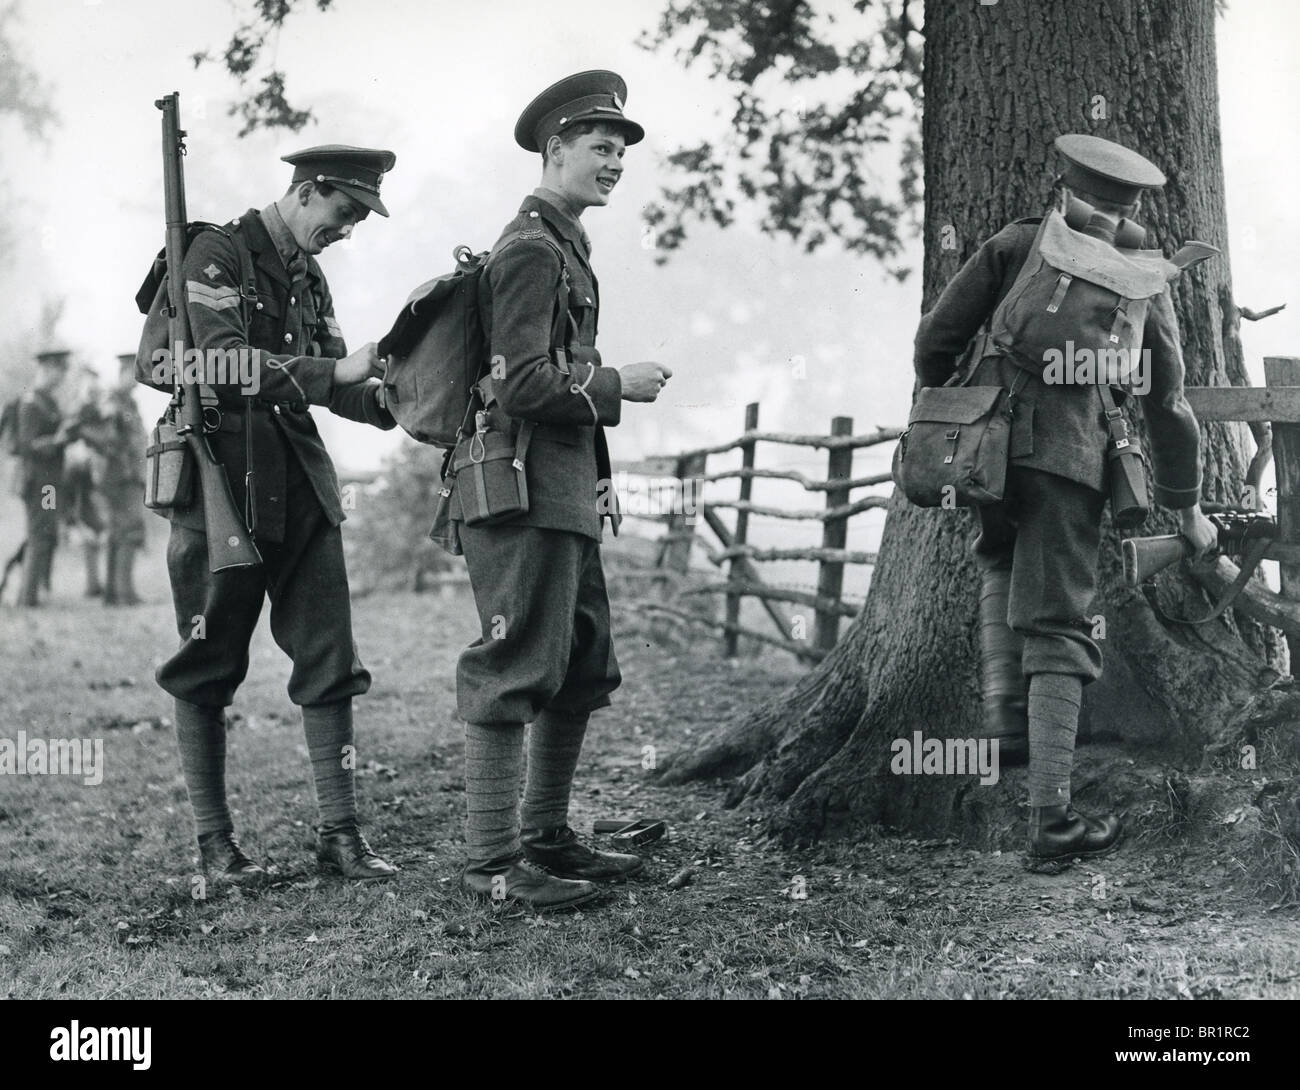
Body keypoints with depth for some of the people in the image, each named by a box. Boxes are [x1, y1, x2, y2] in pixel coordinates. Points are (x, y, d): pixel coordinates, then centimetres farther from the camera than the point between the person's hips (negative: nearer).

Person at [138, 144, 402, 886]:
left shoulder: (309, 278, 16)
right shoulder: (218, 255, -8)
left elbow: (329, 383, 15)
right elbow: (225, 365, -20)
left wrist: (388, 399, -4)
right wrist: (335, 371, -25)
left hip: (300, 484, 7)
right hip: (224, 478, -7)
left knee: (330, 664, 1)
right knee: (209, 670, 2)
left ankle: (339, 831, 5)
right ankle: (215, 839, 11)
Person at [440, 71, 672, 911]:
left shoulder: (566, 246, 20)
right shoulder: (530, 249, -12)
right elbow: (522, 383, -21)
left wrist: (597, 484, 19)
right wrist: (616, 385, -11)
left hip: (565, 495, 11)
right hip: (524, 494, -11)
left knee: (584, 671, 15)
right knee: (515, 674, -7)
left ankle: (546, 836, 25)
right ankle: (492, 860, -2)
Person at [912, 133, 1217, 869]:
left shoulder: (1013, 245, 10)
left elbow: (937, 338, 5)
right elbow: (1167, 403, 15)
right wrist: (1186, 508, 24)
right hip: (1069, 456, -1)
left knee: (1003, 566, 30)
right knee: (1056, 630, -1)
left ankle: (1006, 717, 14)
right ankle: (1052, 819, -8)